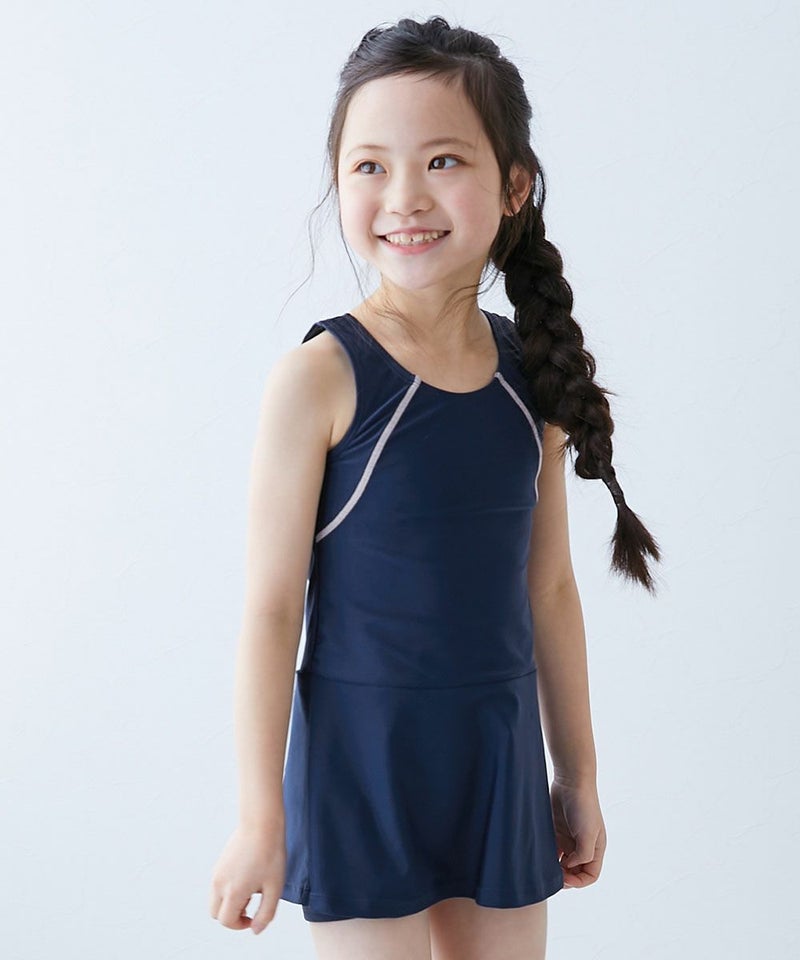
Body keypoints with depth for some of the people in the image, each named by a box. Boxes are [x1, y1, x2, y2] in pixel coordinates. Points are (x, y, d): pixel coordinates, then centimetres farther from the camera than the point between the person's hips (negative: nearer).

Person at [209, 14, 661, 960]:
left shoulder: (534, 374, 1)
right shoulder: (319, 377, -14)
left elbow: (549, 589, 9)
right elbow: (272, 607, -12)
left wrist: (578, 773, 14)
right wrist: (260, 816, -10)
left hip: (499, 757, 5)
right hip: (362, 761, -5)